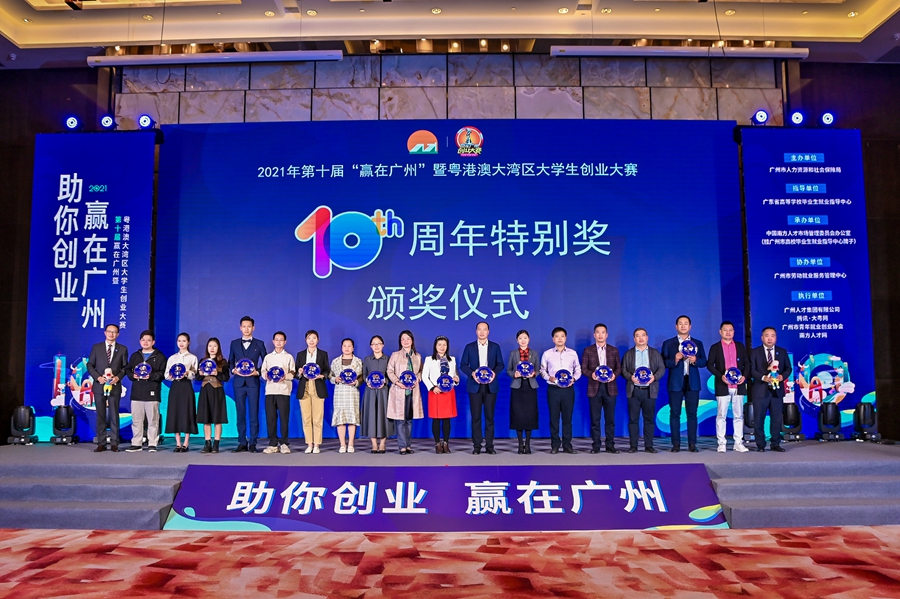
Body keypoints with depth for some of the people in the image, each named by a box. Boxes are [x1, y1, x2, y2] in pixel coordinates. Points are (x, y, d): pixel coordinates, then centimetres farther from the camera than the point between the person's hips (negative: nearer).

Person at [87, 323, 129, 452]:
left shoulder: (123, 349, 6)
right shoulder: (96, 347, 6)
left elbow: (125, 367, 6)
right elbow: (90, 365, 5)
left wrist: (118, 377, -11)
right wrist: (98, 377, -10)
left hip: (114, 386, 0)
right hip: (99, 385, 1)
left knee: (114, 415, 2)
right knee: (100, 416, 5)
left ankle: (114, 443, 6)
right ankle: (101, 443, 9)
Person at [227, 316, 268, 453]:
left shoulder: (259, 344, 6)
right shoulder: (234, 343, 11)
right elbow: (230, 361, 15)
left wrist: (258, 372, -9)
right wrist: (233, 370, -5)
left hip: (253, 382, -2)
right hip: (239, 382, 2)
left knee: (254, 414, -1)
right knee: (240, 414, 5)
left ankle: (252, 443, 4)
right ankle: (242, 443, 11)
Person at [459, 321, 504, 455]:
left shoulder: (495, 347, 7)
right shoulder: (469, 347, 5)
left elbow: (500, 364, 6)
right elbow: (463, 365, 3)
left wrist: (494, 372, -13)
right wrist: (472, 373, -14)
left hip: (490, 385, 1)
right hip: (475, 385, 0)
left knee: (489, 416, 3)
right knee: (476, 417, 1)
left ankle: (489, 445, 9)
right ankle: (477, 446, 6)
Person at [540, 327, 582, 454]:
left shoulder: (572, 353, 6)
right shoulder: (547, 354, 3)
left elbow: (578, 370, 10)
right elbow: (542, 370, 6)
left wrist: (573, 378, -9)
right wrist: (549, 378, -12)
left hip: (568, 389, 1)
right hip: (553, 389, -1)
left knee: (567, 417, 4)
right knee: (554, 417, 3)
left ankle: (567, 445, 11)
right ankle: (554, 446, 10)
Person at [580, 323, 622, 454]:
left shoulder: (614, 350, 10)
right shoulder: (588, 350, 6)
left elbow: (619, 367, 8)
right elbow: (583, 368, 3)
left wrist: (614, 374, -12)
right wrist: (591, 374, -16)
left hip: (610, 387, 1)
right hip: (594, 388, -1)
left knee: (610, 418, 3)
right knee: (595, 419, 1)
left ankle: (610, 445, 9)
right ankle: (595, 446, 6)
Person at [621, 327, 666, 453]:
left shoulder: (655, 353, 12)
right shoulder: (628, 354, 11)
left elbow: (662, 368, 6)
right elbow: (623, 370, 6)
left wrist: (654, 377, -12)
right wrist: (630, 377, -13)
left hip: (650, 390, 0)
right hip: (633, 390, 0)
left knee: (649, 419, 2)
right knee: (633, 419, 1)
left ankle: (649, 446, 8)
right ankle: (633, 446, 5)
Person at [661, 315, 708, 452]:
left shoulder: (698, 343, 12)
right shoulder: (668, 343, 6)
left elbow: (704, 362, 6)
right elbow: (663, 363, -2)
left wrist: (695, 360, -14)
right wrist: (674, 360, -20)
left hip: (692, 383, 1)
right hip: (675, 383, -1)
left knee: (692, 413, 2)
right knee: (675, 413, 0)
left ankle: (692, 444, 6)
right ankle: (676, 444, 4)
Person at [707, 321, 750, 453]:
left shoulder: (740, 346, 12)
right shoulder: (715, 347, 4)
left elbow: (747, 363, 11)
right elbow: (710, 365, -1)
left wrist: (744, 376, -6)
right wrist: (720, 376, -15)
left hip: (738, 386, 2)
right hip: (722, 386, -2)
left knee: (738, 415, 5)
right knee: (721, 416, -1)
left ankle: (738, 443, 10)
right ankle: (721, 443, 3)